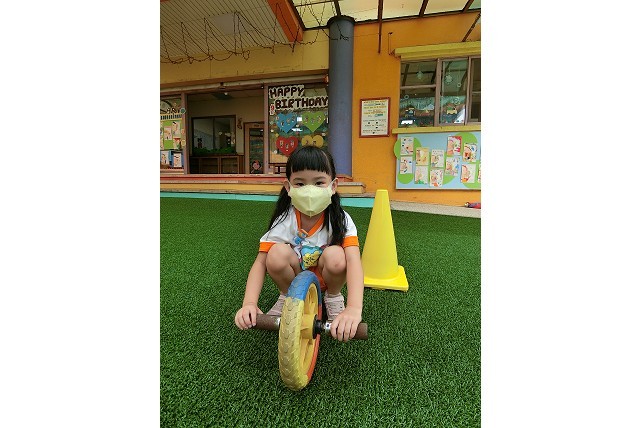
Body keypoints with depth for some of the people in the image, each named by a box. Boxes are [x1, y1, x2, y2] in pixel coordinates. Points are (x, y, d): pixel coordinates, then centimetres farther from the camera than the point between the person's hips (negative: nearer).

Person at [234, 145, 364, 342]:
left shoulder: (340, 220, -23)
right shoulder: (284, 220, -20)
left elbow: (353, 261, -35)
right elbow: (261, 262, -20)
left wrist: (354, 308, -50)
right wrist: (249, 303, -35)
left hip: (325, 278, 0)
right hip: (294, 277, 1)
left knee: (335, 256, -33)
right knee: (277, 253, -30)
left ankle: (333, 296, 0)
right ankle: (286, 296, 0)